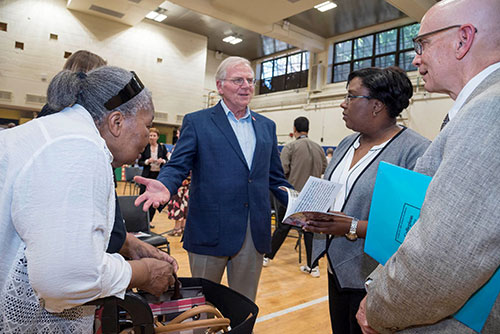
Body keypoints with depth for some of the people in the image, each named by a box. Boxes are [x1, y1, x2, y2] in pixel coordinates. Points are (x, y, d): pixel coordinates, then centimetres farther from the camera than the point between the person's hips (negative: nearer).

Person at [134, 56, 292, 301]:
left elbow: (275, 179, 14)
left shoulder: (266, 126, 13)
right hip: (210, 232, -3)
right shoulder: (196, 122, 1)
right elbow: (178, 166, -5)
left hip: (255, 233, 4)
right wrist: (165, 186, -28)